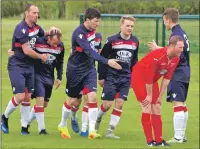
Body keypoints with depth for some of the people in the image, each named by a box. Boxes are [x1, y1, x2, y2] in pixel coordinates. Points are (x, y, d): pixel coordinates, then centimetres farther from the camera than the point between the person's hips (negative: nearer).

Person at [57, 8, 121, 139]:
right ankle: (63, 125, 33)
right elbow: (89, 52, -37)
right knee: (73, 100, 9)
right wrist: (107, 61, -45)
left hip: (89, 68, 5)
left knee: (92, 96, -12)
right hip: (76, 69, -5)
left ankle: (92, 130, -14)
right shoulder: (79, 33, -26)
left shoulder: (92, 29, -2)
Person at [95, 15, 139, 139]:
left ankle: (110, 131, 3)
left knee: (120, 104, -3)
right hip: (111, 77, -4)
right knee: (107, 104, -5)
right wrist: (101, 77, -4)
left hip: (126, 78, 4)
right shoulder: (112, 41, -9)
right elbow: (102, 58, -4)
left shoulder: (135, 41, 5)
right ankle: (97, 120, 26)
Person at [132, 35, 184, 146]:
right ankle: (150, 141, -9)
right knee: (147, 108, -13)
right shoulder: (157, 56, -32)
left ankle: (159, 141, 8)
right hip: (139, 77, -8)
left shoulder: (176, 59, -8)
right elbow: (149, 78, -26)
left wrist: (160, 96, 0)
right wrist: (149, 95, -17)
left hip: (152, 81, 8)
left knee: (157, 109, 5)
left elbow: (167, 78, -1)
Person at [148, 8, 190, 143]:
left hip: (177, 74, -10)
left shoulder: (176, 35, -17)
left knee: (178, 104, -10)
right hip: (184, 73, 10)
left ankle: (178, 137, -11)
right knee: (182, 104, 15)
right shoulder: (182, 33, 13)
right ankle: (182, 135, 20)